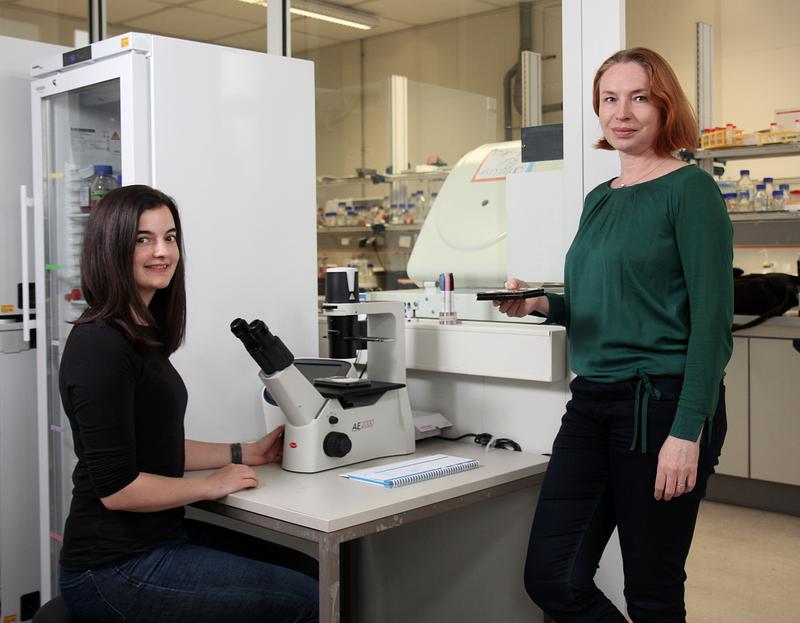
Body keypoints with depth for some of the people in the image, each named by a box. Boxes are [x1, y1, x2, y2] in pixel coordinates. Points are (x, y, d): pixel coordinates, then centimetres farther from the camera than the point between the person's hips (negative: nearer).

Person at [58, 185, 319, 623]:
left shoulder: (141, 335, 11)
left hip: (152, 545, 9)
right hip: (116, 571, -9)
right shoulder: (100, 347, -19)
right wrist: (213, 485, -10)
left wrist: (245, 454, 16)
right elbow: (116, 486, -21)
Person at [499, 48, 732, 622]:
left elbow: (712, 321, -13)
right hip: (593, 402, 7)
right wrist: (541, 304, 2)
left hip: (662, 402, -7)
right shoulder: (598, 199, 14)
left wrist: (688, 432, -18)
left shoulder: (689, 189, -7)